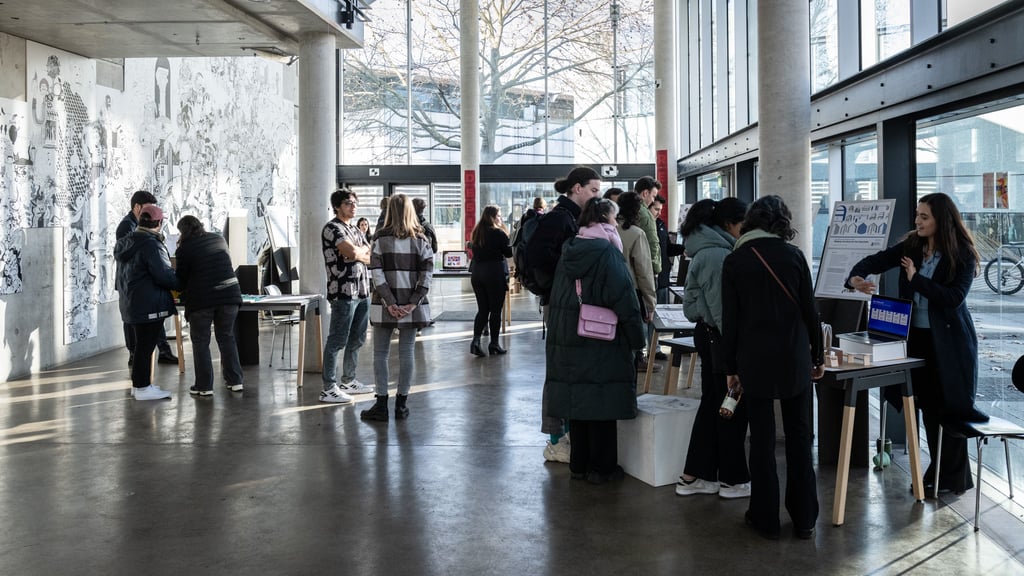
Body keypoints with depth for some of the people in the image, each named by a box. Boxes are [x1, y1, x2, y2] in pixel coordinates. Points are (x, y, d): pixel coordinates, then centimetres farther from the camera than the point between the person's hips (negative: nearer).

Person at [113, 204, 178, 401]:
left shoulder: (127, 244, 13)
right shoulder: (151, 245, -18)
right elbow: (164, 275, -20)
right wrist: (182, 283, -5)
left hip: (133, 303, 10)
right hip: (150, 304, -9)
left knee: (142, 344, 18)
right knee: (146, 345, -3)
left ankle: (138, 383, 26)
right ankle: (142, 388, 2)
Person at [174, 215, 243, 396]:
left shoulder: (184, 249, -3)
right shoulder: (219, 239, 11)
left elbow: (180, 279, 2)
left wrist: (182, 291, 22)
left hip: (201, 299, -4)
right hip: (229, 294, 4)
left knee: (200, 342, 7)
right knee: (227, 337, 15)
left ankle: (204, 386, 8)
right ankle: (235, 381, 15)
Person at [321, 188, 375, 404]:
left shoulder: (355, 230, 19)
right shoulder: (332, 228, -7)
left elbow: (373, 256, 12)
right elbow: (353, 253, -20)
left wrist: (358, 253, -6)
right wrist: (365, 251, 0)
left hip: (363, 291, 9)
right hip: (344, 292, -9)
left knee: (357, 340, 14)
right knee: (337, 341, -7)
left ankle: (348, 381, 25)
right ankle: (329, 389, -4)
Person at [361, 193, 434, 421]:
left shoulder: (381, 239, -3)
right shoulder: (421, 240, 3)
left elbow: (377, 274, -10)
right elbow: (427, 275, -5)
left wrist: (390, 303, -10)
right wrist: (412, 303, -7)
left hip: (385, 306, -2)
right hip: (410, 306, 2)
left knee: (380, 353, 7)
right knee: (407, 352, 8)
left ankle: (381, 405, 6)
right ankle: (401, 404, 12)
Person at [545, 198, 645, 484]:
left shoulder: (567, 253, 6)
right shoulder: (608, 253, -15)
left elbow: (556, 297, 13)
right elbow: (625, 301, -17)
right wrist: (636, 337, -7)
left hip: (568, 342, 6)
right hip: (602, 344, -6)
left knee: (577, 400, 13)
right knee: (601, 404, 3)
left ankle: (578, 464, 22)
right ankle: (601, 467, 11)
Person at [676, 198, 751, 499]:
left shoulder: (710, 251, 12)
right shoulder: (717, 255, -19)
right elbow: (721, 308, -22)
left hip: (709, 335, 10)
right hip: (721, 338, -10)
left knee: (712, 404, 15)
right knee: (733, 409, 2)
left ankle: (695, 475, 21)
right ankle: (733, 480, 14)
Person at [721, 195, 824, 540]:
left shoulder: (734, 261, -2)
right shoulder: (793, 255, -2)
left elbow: (730, 320, -2)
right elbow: (810, 311, 0)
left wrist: (731, 367, 5)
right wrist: (818, 356, 10)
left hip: (754, 360, -1)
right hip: (795, 359, 1)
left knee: (762, 440, 6)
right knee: (799, 437, 9)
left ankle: (766, 519, 13)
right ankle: (804, 520, 16)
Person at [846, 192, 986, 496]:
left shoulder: (962, 255, -8)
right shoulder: (911, 246, 4)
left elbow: (954, 297, -16)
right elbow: (877, 261, 1)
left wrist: (916, 279, -18)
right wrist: (856, 276, -19)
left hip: (949, 341, -4)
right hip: (917, 336, 4)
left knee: (951, 407, 2)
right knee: (929, 406, 10)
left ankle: (954, 477, 15)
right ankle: (939, 471, 22)